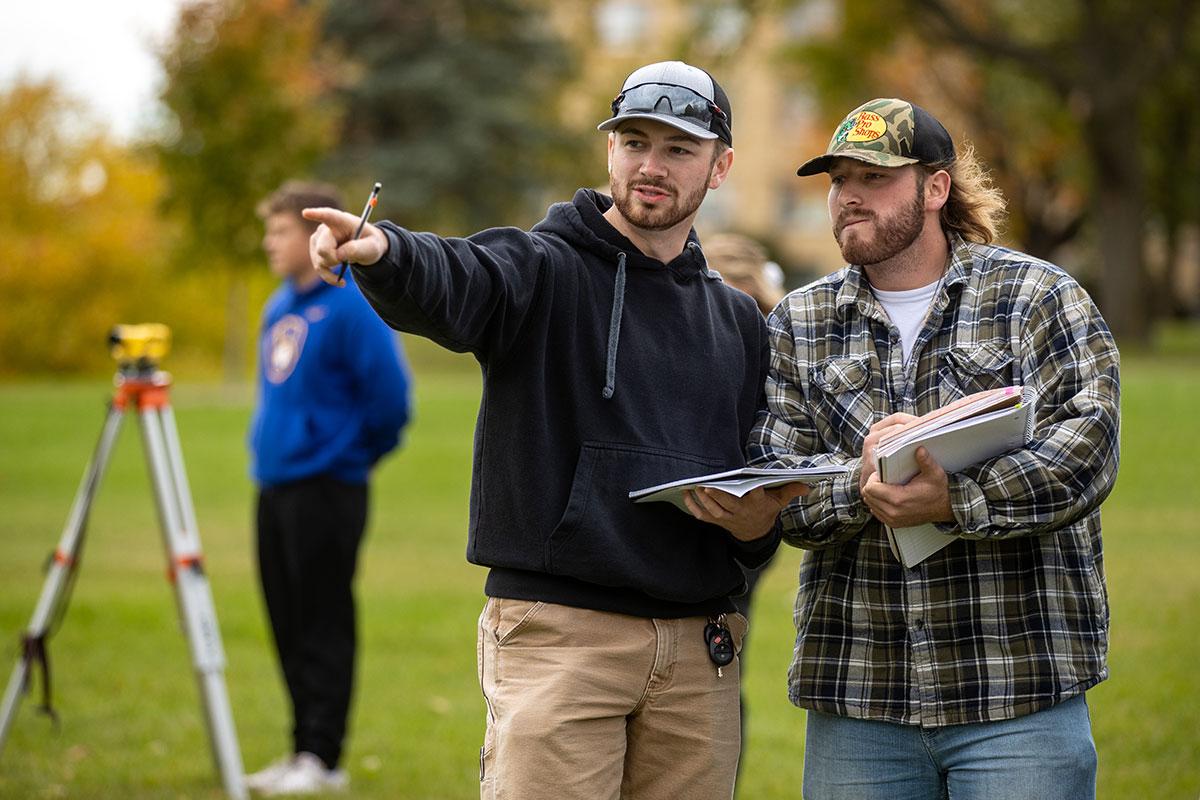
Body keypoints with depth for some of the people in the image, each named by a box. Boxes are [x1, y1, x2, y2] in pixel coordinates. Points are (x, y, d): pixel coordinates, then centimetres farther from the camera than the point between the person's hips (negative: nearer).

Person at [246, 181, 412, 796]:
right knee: (289, 628, 11)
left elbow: (388, 394, -13)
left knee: (323, 628, -3)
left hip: (326, 489, -8)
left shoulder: (351, 307, -13)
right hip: (275, 486, 8)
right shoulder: (280, 306, 13)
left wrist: (358, 452, 0)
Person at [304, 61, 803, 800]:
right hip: (558, 633, -5)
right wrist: (383, 253, -46)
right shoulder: (543, 270, 1)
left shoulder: (737, 320, 18)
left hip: (698, 653, 5)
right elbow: (447, 285, -22)